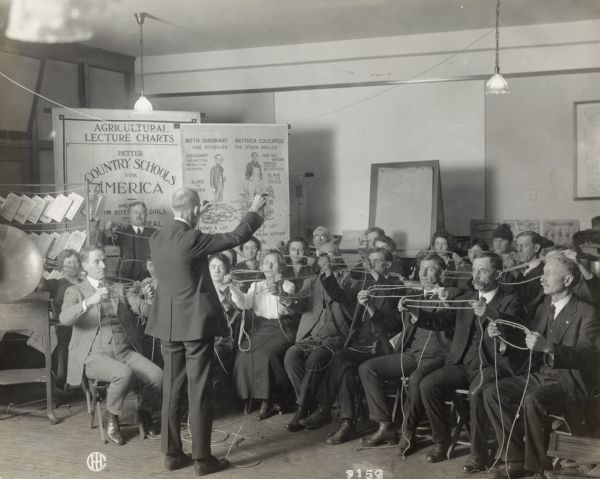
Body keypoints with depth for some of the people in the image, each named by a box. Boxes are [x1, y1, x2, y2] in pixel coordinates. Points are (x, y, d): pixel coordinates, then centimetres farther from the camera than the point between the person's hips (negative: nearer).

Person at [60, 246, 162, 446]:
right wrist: (89, 302, -33)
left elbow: (143, 308, 3)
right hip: (95, 355, -4)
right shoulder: (75, 292, 6)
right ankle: (110, 417, -7)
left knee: (157, 375, -21)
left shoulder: (119, 290, 18)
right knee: (125, 374, -34)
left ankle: (145, 411, 8)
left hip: (125, 352, 4)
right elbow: (65, 318, -16)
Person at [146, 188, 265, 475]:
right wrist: (254, 211, 5)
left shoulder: (156, 239, 4)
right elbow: (236, 237, -10)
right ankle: (202, 458, 5)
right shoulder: (192, 239, -17)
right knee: (199, 392, 0)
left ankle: (172, 453, 18)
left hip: (168, 323, 7)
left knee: (172, 390, 11)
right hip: (196, 323, -7)